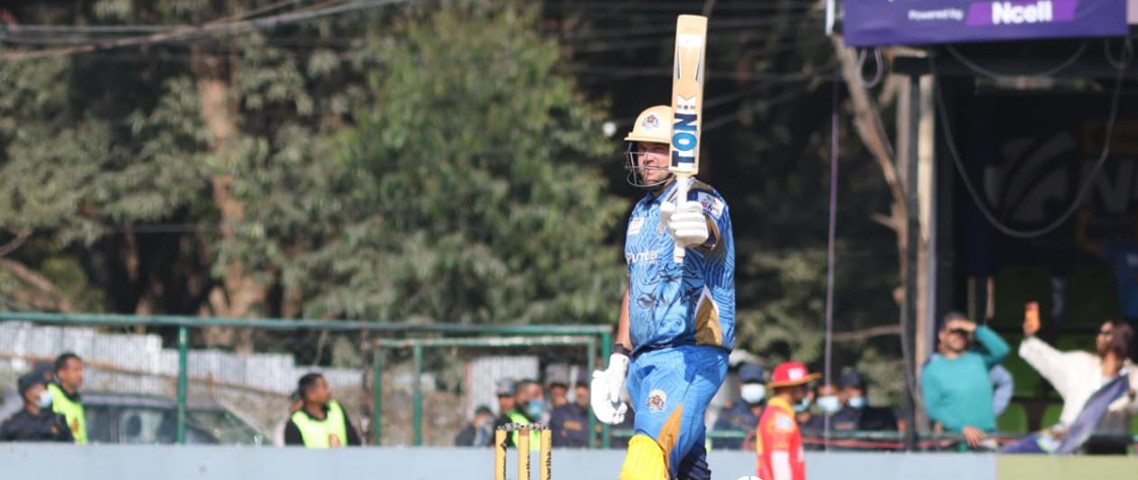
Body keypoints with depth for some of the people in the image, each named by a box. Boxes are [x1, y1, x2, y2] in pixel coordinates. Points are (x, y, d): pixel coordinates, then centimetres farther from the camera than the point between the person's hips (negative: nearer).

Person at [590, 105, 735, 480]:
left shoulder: (701, 202, -9)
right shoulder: (641, 213, 18)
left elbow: (709, 234, -34)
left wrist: (694, 232, -59)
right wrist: (619, 357, 19)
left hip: (690, 355, -9)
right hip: (645, 360, 9)